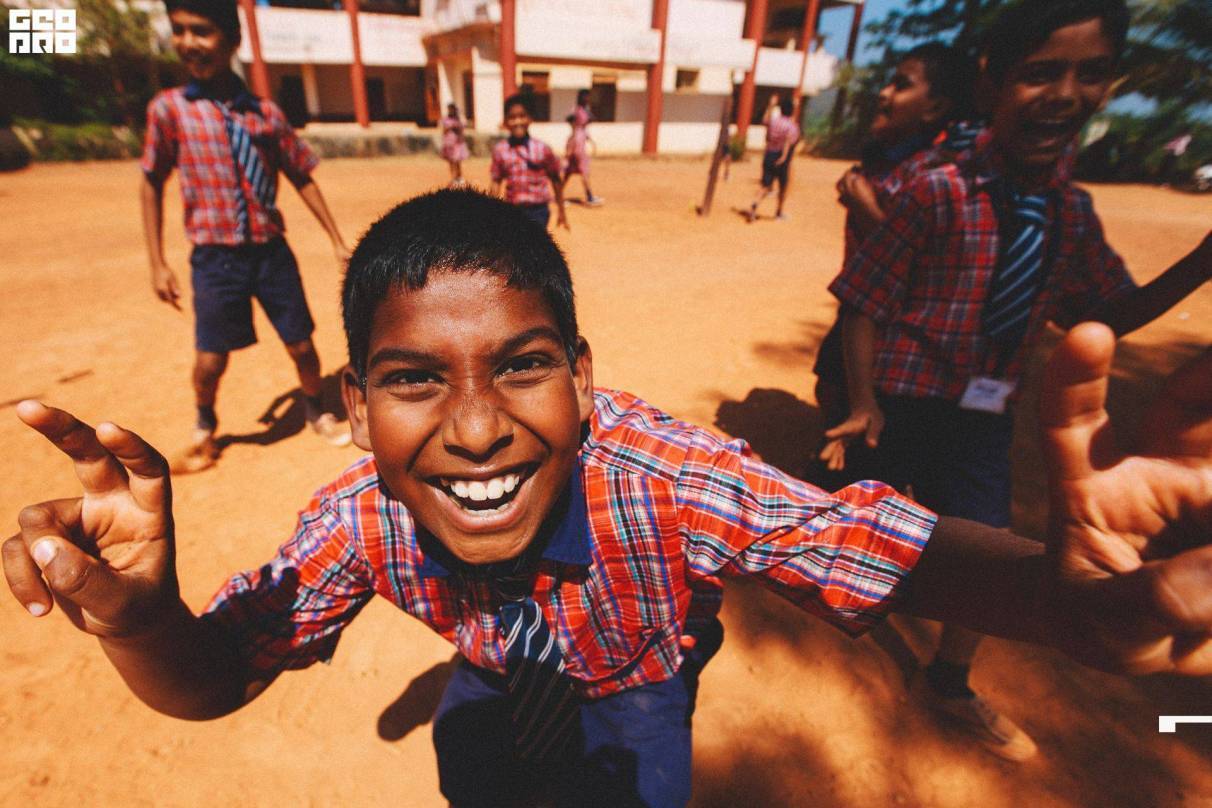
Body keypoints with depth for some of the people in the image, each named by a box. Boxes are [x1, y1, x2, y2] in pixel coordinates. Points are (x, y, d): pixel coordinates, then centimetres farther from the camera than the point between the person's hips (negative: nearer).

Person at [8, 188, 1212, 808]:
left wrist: (1076, 598, -62)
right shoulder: (363, 519, -31)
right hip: (506, 680, 2)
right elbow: (210, 682, -21)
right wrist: (136, 618, -44)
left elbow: (902, 558, -40)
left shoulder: (668, 481, -41)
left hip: (638, 690, -1)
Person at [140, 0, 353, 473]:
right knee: (211, 358, 5)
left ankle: (316, 412, 34)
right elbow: (151, 185, 4)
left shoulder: (265, 112, 1)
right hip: (215, 258, -1)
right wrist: (157, 263, 1)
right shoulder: (168, 108, -2)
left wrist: (337, 242, 4)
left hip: (272, 252, 1)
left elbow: (302, 179, 7)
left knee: (301, 345, 6)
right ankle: (204, 428, 35)